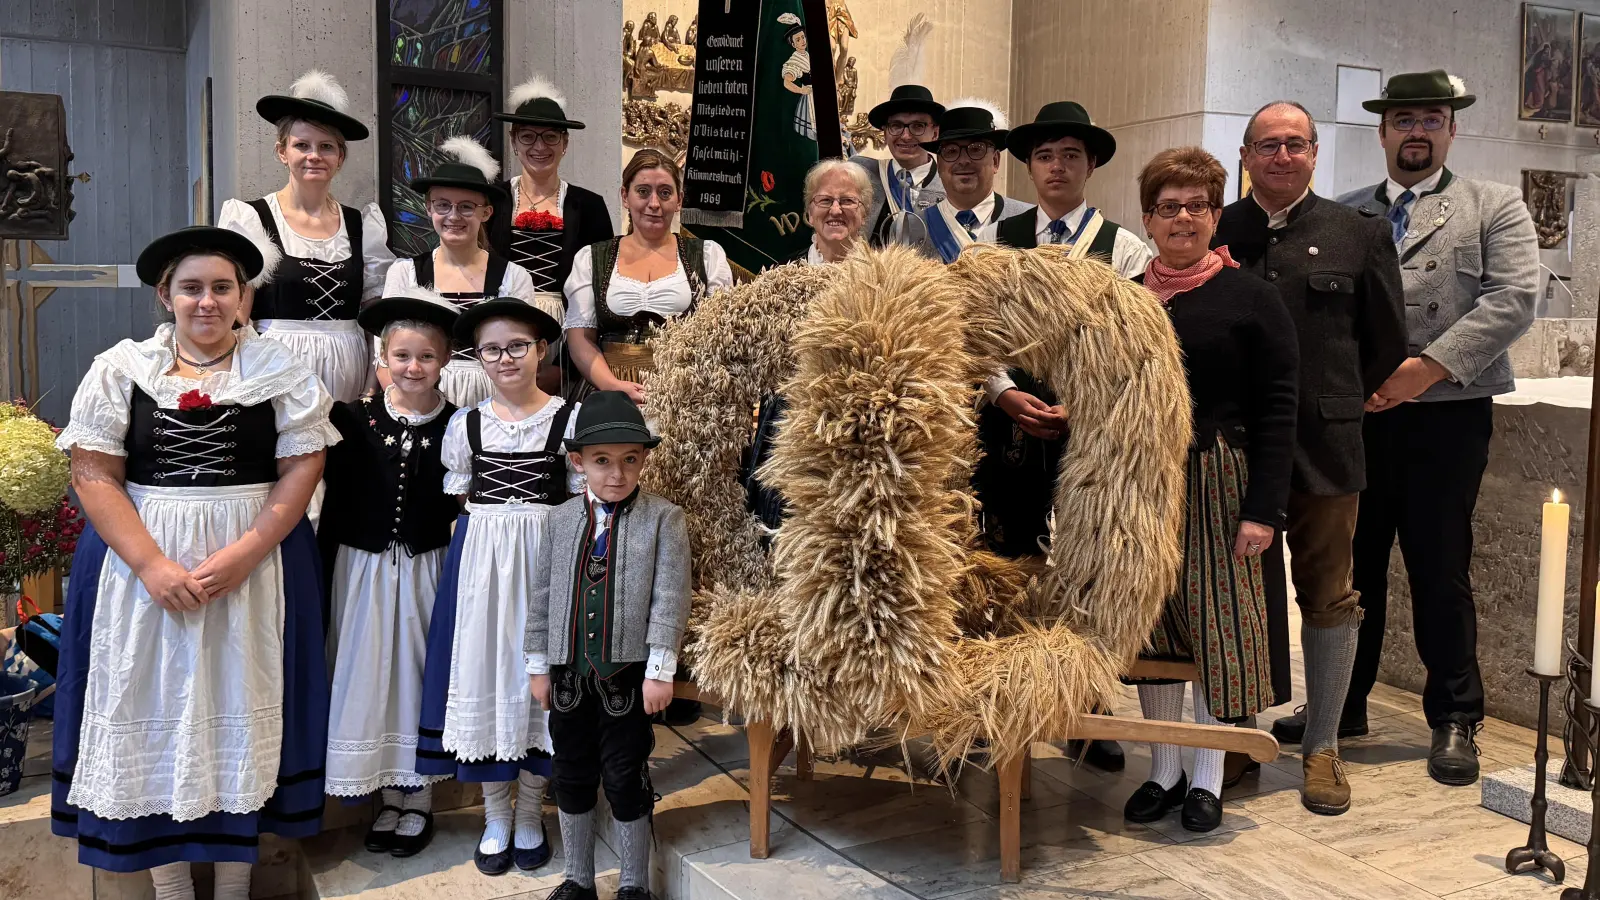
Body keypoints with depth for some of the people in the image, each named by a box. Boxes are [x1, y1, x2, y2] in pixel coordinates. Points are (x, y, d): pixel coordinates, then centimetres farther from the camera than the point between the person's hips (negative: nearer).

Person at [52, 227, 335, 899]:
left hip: (256, 561, 0)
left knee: (241, 705, 5)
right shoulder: (120, 370, 2)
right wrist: (153, 565, -15)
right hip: (140, 561, 1)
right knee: (155, 704, 4)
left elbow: (302, 470, -4)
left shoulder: (282, 372, 1)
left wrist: (242, 555, -16)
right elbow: (94, 477, -3)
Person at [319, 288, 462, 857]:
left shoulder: (456, 426, -3)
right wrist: (325, 574, -3)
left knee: (421, 675, 9)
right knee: (370, 675, 9)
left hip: (426, 569, -1)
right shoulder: (354, 420, -4)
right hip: (364, 569, 1)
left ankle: (419, 800, 24)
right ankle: (391, 798, 25)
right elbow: (335, 505, -1)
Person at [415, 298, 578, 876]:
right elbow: (457, 501, 12)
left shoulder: (570, 418, -1)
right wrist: (478, 545, 0)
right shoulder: (466, 424, 6)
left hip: (547, 555, -2)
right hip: (478, 559, 2)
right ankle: (496, 817, 20)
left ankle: (530, 814, 21)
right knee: (484, 667, 4)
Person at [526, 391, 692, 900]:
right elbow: (542, 595, 8)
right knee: (572, 777, 15)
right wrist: (538, 665, 8)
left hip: (629, 673, -4)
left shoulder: (663, 519, -7)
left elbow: (669, 599, -11)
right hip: (569, 673, 4)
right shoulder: (562, 519, 5)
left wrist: (659, 670, -15)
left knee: (626, 780, 5)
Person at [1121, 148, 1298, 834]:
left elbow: (1276, 410, -6)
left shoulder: (1250, 298, -2)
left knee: (1219, 626, 3)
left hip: (1220, 484, -3)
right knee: (1153, 624, 9)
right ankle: (1164, 771, 23)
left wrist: (1263, 509, -13)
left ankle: (1208, 781, 18)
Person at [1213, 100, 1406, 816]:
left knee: (1328, 597, 8)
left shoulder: (1360, 234, 5)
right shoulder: (1212, 235, 4)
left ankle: (1322, 747, 20)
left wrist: (1337, 404, 10)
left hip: (1325, 446, 0)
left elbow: (1386, 341, 9)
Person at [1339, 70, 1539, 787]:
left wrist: (1429, 367, -15)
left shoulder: (1496, 207, 8)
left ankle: (1455, 720, 16)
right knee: (1350, 564, 7)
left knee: (1440, 569, 1)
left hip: (1446, 414, -2)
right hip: (1353, 415, 3)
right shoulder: (1343, 215, 15)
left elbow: (1512, 299, -5)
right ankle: (1342, 703, 22)